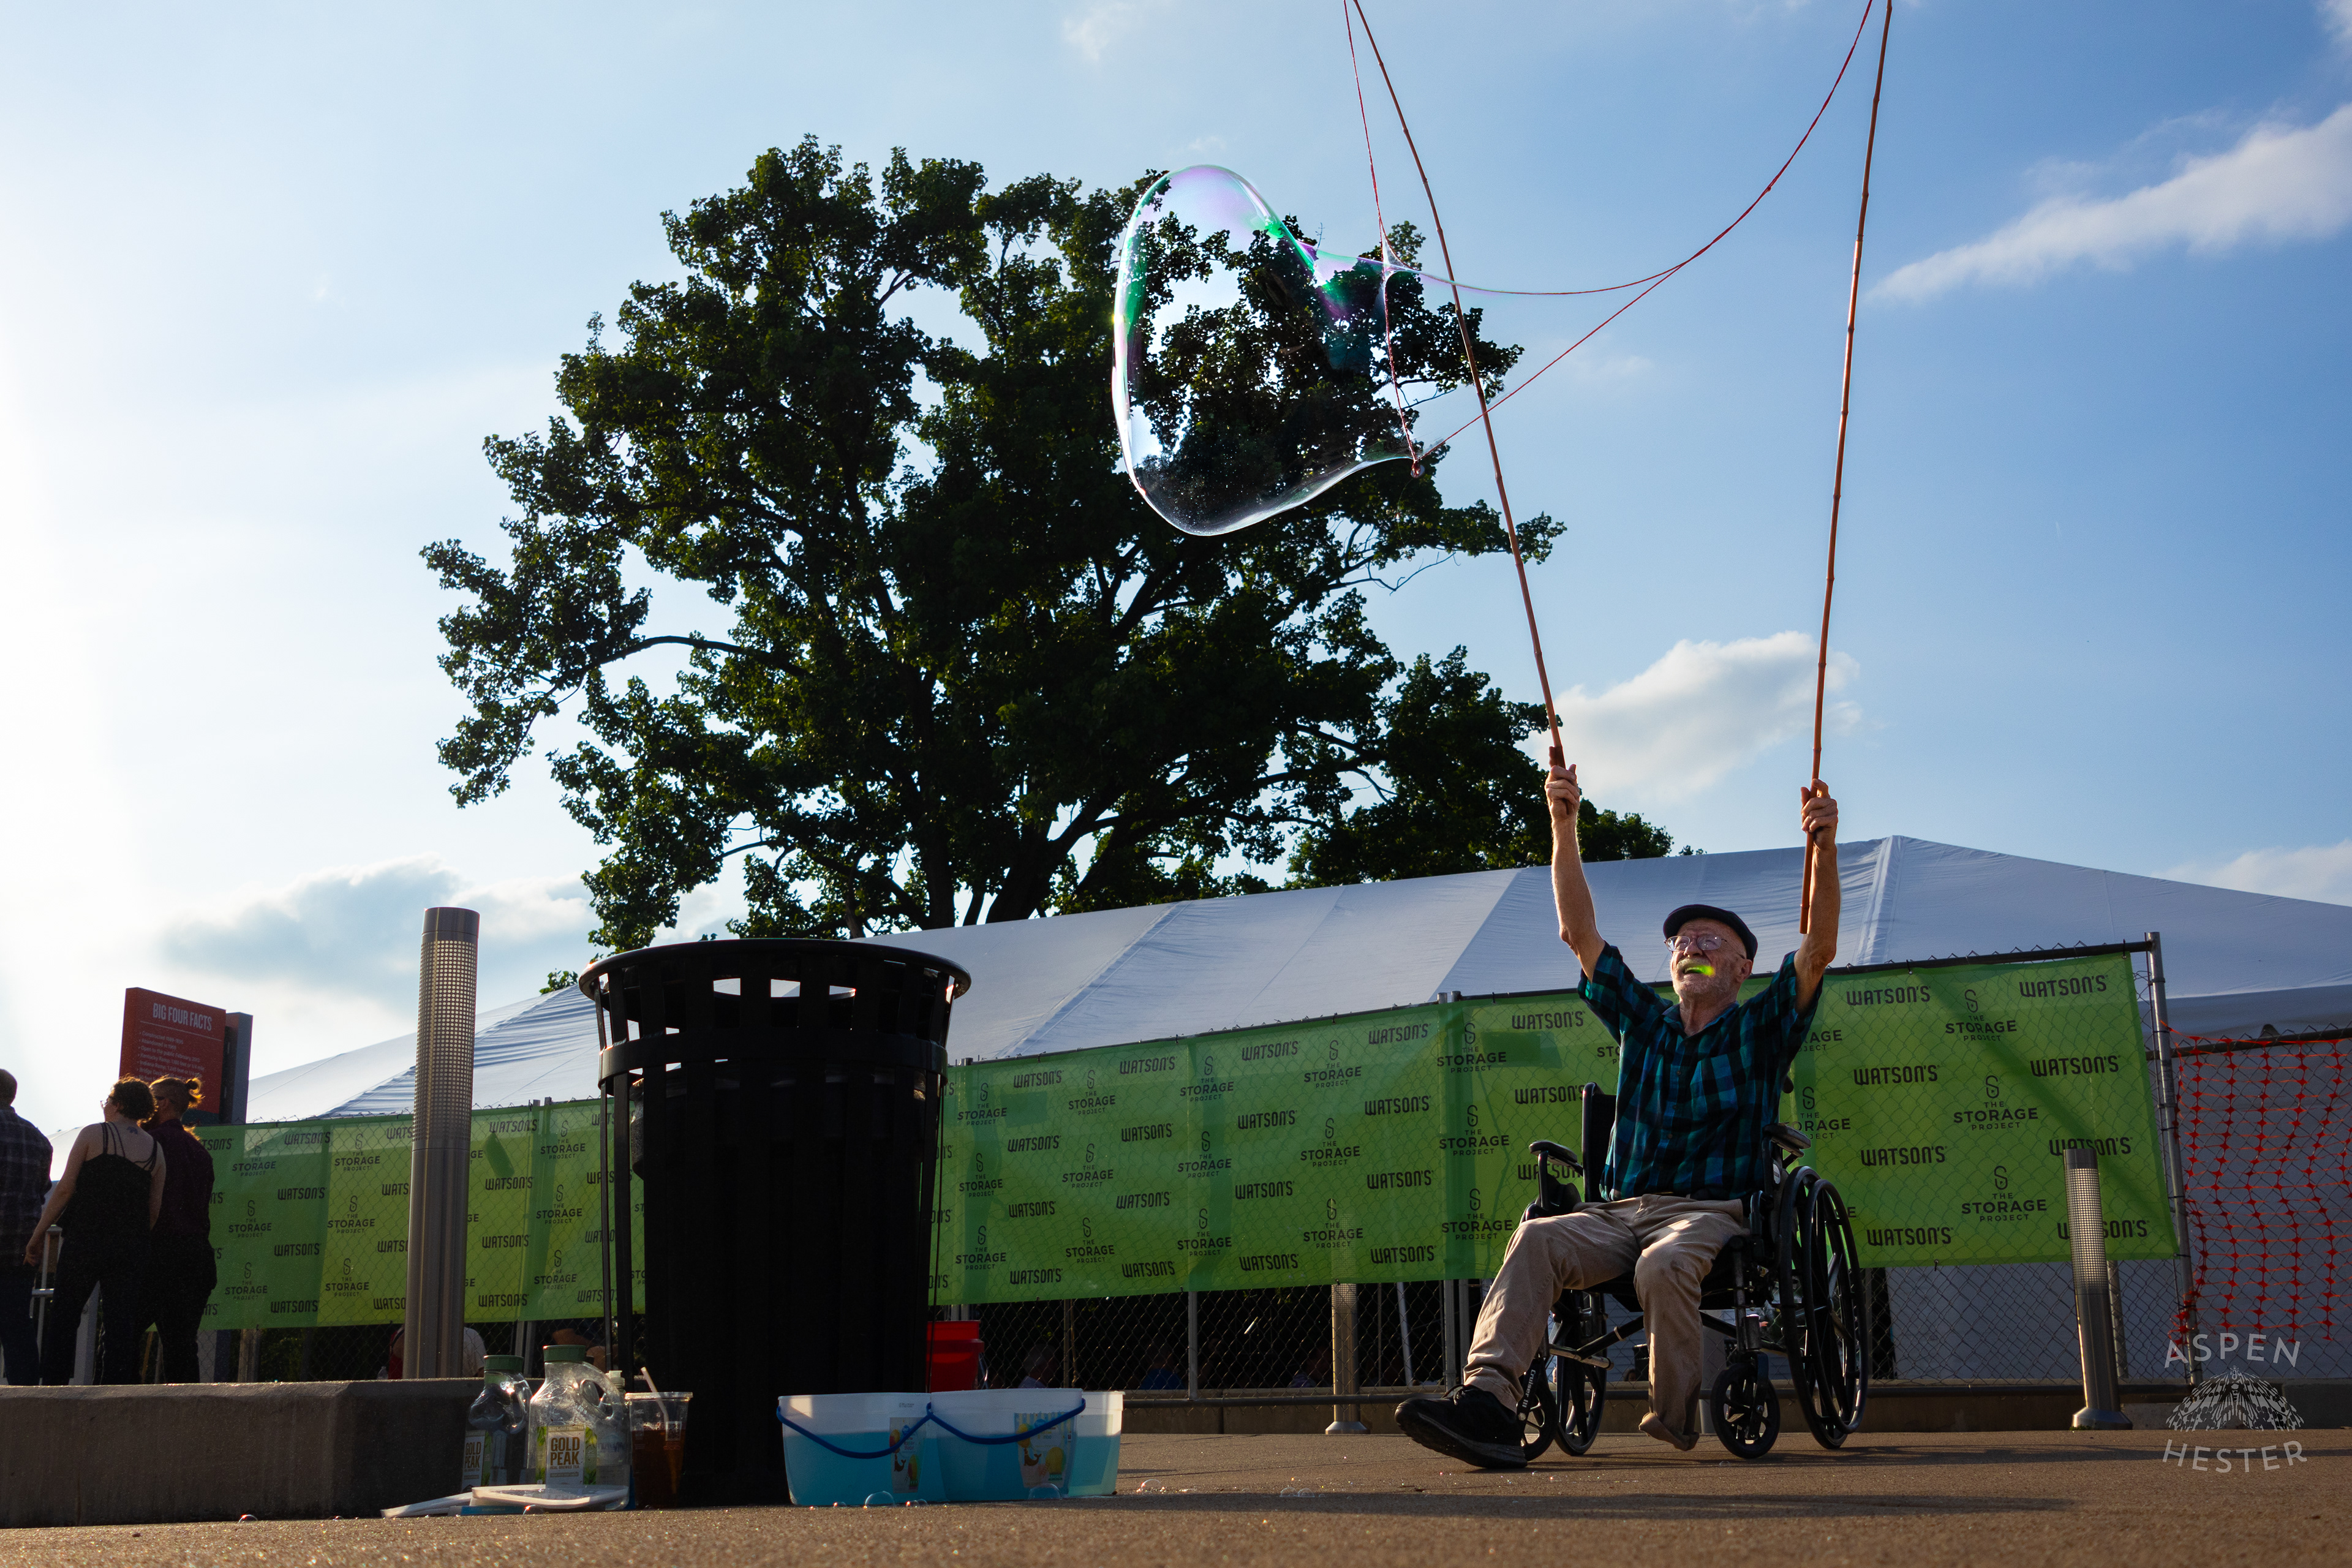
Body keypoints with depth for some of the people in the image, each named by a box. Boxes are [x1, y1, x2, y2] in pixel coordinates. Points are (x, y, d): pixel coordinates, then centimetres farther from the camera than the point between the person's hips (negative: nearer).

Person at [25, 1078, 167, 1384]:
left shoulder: (93, 1134, 1)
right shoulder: (155, 1150, 10)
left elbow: (65, 1188, -4)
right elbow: (155, 1209, 8)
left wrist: (37, 1235, 1)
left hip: (85, 1241, -3)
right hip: (131, 1250, 3)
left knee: (63, 1321, 5)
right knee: (122, 1326, 3)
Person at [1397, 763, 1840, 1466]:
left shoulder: (1759, 1029, 14)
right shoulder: (1643, 1024, 22)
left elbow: (1818, 948, -2)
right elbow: (1580, 932, 15)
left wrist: (1825, 848, -17)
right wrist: (1563, 827, 6)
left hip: (1710, 1211, -3)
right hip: (1618, 1210, 3)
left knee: (1664, 1264, -38)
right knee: (1536, 1238, -29)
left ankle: (1676, 1418, -17)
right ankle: (1488, 1396, -44)